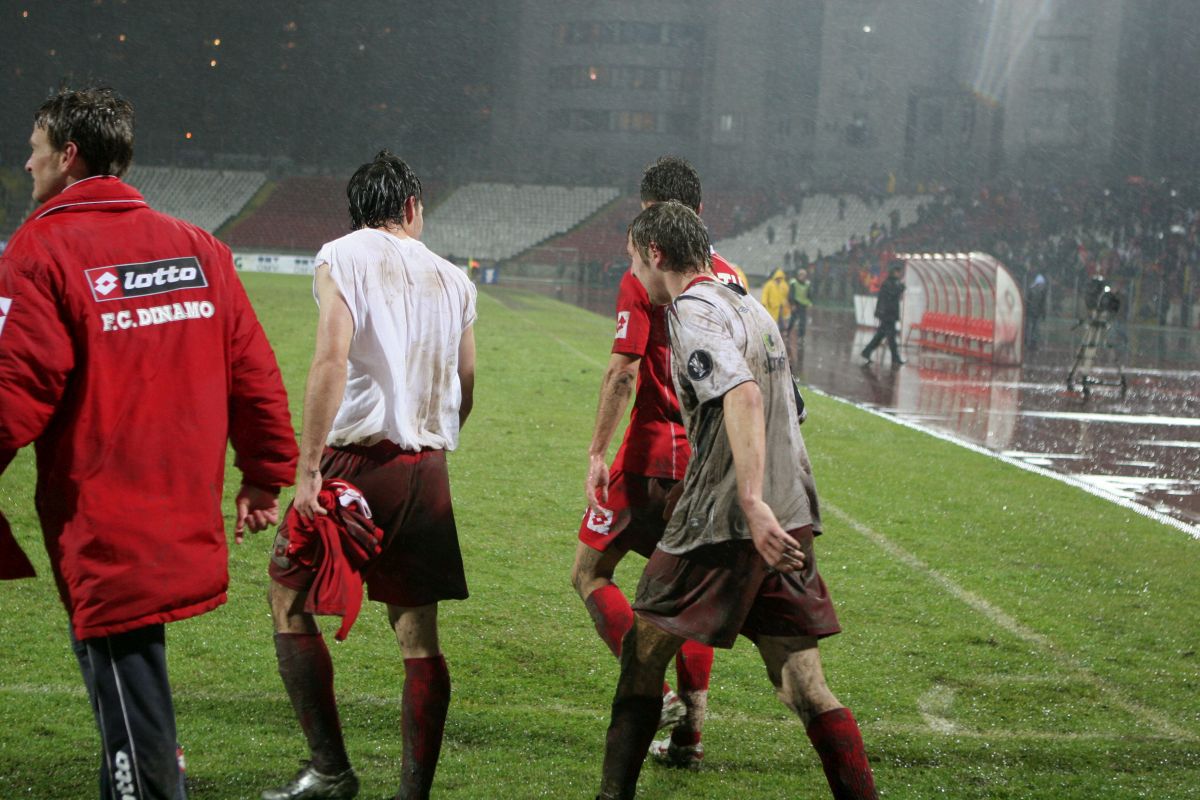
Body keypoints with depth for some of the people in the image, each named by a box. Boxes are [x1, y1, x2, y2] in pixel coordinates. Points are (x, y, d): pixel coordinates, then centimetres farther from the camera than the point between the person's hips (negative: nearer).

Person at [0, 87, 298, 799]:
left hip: (101, 538, -6)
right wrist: (265, 478, 19)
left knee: (134, 730, -1)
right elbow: (254, 372, 9)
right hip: (187, 522, 6)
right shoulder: (199, 247, 8)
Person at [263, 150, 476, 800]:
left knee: (289, 598, 10)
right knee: (418, 634, 7)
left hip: (355, 455, -4)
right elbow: (465, 391, 15)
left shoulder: (342, 257, -1)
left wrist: (306, 470, -17)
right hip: (427, 468, 4)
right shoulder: (452, 278, 13)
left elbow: (331, 359, -15)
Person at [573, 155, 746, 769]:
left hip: (653, 453, -6)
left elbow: (623, 372, -17)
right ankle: (689, 729, 13)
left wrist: (596, 452, -14)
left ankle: (653, 691, -7)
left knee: (590, 573, 6)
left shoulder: (642, 281, -10)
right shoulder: (730, 280, 8)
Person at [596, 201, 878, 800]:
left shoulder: (693, 309, -8)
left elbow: (741, 396, -25)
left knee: (643, 651, 9)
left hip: (723, 524, -7)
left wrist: (752, 502, -33)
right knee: (803, 686, 5)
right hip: (788, 519, 7)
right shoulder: (751, 308, 19)